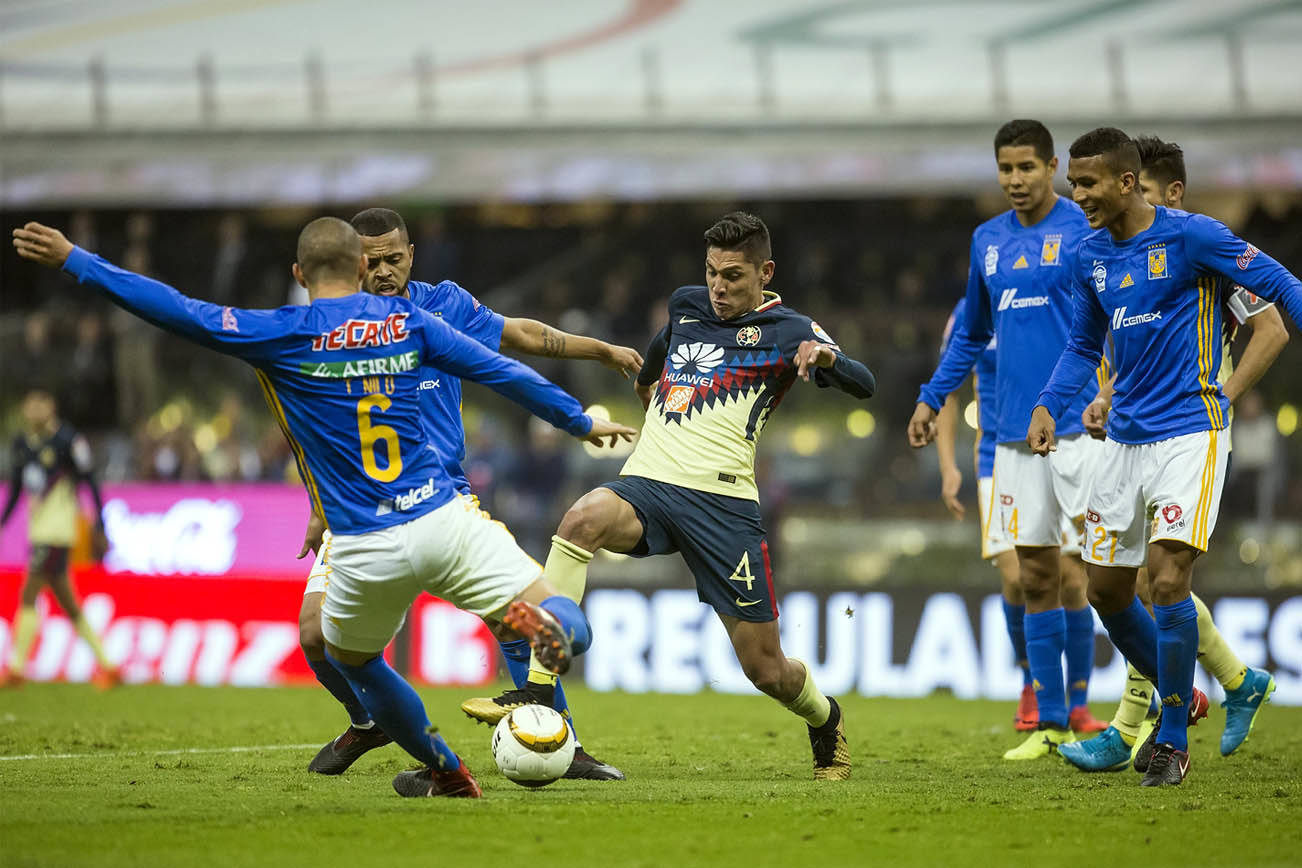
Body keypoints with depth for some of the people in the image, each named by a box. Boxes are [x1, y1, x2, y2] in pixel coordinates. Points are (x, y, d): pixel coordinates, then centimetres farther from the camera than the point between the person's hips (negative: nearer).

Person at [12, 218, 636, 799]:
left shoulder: (282, 336, -3)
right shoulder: (405, 322, 7)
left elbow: (178, 311, -4)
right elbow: (501, 372, 12)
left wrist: (73, 260, 2)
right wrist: (580, 422, 26)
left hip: (366, 551, -1)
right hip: (445, 522, 1)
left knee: (351, 658, 28)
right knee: (567, 629, 1)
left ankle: (447, 774, 29)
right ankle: (541, 621, -34)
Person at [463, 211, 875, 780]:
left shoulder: (785, 330, 3)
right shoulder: (687, 306, 18)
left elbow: (863, 386, -12)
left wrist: (823, 355, -29)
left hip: (723, 501, -3)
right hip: (646, 483, 3)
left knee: (766, 670, -1)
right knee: (585, 517, -34)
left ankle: (825, 719, 37)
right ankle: (538, 692, -39)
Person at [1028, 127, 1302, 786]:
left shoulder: (1191, 236, -11)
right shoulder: (1088, 258, 8)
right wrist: (1049, 405, 6)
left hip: (1189, 430, -7)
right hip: (1125, 436, 7)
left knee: (1167, 576, -17)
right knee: (1106, 590, 8)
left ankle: (1173, 742, -5)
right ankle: (1181, 698, 30)